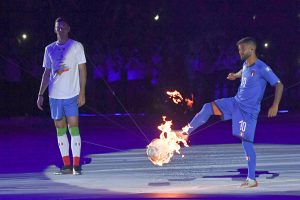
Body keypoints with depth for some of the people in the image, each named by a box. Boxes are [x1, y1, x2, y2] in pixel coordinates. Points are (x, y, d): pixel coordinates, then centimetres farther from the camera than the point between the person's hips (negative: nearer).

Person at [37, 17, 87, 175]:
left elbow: (82, 70, 0)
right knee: (60, 128, 4)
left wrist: (82, 93, -8)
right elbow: (46, 73, 16)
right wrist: (40, 94, 11)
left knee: (73, 127, -7)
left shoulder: (76, 46, 1)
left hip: (71, 94, -4)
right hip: (54, 95, 4)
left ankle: (76, 165, -5)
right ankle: (66, 165, 9)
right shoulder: (49, 49, 12)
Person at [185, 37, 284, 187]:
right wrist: (236, 75, 16)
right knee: (208, 107, -6)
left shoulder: (262, 68, -19)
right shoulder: (245, 65, 5)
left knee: (246, 142, -8)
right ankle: (186, 133, 4)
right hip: (235, 103, 7)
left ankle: (252, 179, -1)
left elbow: (279, 84, -19)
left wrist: (275, 105, -27)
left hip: (248, 111, -7)